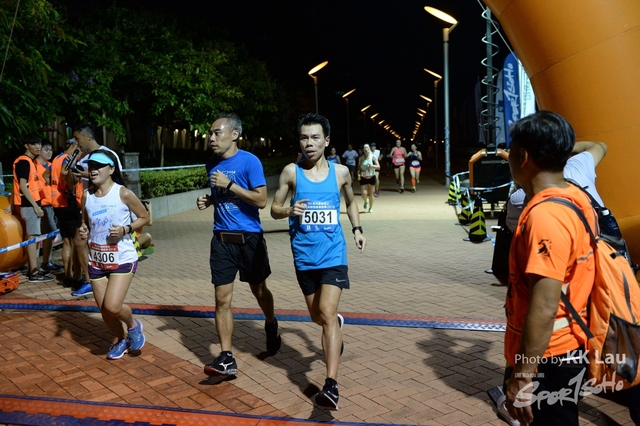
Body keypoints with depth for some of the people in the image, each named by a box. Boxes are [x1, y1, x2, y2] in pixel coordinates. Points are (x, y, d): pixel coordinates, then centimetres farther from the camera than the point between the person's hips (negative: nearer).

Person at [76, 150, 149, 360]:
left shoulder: (123, 193, -13)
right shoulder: (86, 196, 1)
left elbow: (144, 218, -4)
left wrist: (125, 229, -20)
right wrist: (83, 233, -6)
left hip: (123, 259, -5)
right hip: (96, 261, 5)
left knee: (112, 306, -16)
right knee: (104, 310, 10)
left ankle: (133, 325, 17)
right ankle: (122, 340, 37)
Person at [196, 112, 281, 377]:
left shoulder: (249, 161, -11)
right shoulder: (212, 165, 7)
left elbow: (261, 200, -16)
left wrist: (229, 184, -20)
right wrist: (208, 201, 1)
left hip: (249, 238, -4)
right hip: (222, 239, 4)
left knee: (259, 291, 15)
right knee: (222, 299, -2)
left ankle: (271, 327, 44)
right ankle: (226, 358, 3)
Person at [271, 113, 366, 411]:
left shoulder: (341, 172, 0)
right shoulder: (291, 172, -3)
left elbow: (350, 202, 19)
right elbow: (274, 210, 2)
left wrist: (357, 229, 6)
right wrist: (289, 211, -20)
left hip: (333, 254, -2)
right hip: (304, 256, 2)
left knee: (327, 313, -15)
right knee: (317, 316, 16)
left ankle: (331, 386, -14)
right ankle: (337, 324, 53)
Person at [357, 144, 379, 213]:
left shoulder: (373, 157, -4)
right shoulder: (361, 158, 0)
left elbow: (378, 166, -7)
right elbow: (359, 167, 11)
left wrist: (372, 166, -25)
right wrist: (359, 171, -10)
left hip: (372, 177, -1)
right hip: (363, 178, 1)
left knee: (371, 194, 4)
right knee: (364, 194, -10)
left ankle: (371, 208, 23)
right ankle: (366, 201, 25)